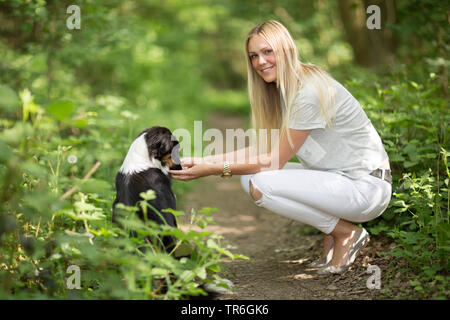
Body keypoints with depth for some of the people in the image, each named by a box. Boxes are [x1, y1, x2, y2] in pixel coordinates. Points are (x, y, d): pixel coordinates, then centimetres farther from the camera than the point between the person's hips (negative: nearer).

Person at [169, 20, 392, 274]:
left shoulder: (310, 92, -22)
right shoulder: (286, 88, 7)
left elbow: (274, 161, -19)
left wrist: (213, 170, -18)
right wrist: (203, 161, -2)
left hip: (367, 187, -9)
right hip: (336, 176, 9)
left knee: (261, 185, -23)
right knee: (250, 178, 1)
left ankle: (347, 234, -5)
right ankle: (331, 230, 7)